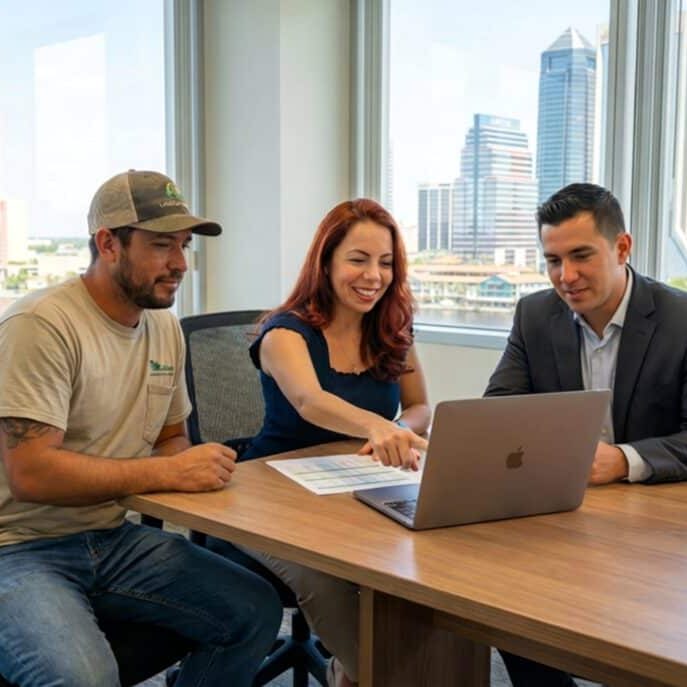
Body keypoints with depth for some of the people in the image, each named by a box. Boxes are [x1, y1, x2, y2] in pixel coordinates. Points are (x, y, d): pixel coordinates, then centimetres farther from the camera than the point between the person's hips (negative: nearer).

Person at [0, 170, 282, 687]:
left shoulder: (165, 328, 7)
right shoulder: (42, 325, -18)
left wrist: (193, 467, -5)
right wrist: (168, 473, -21)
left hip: (113, 538, 7)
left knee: (256, 610, -7)